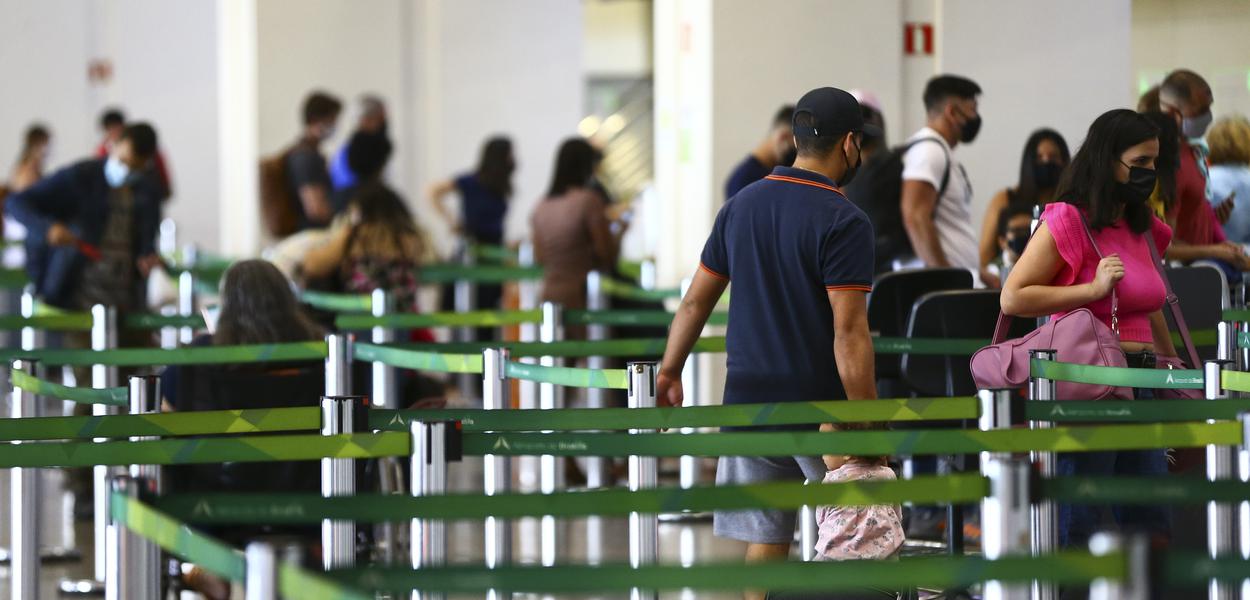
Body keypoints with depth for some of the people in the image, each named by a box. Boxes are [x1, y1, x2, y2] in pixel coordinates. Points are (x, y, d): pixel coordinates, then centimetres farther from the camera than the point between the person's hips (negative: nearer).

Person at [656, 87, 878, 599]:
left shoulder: (741, 206, 7)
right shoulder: (843, 222, -12)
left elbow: (696, 301, 12)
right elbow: (849, 333, -18)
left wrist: (668, 373, 23)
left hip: (749, 400, 5)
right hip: (819, 404, -5)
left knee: (765, 540, 7)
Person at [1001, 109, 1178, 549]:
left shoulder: (1144, 227, 16)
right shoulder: (1067, 221, -8)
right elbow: (1012, 298, -12)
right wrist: (1094, 289, -16)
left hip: (1138, 386, 8)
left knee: (1151, 528, 4)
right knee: (1079, 530, -4)